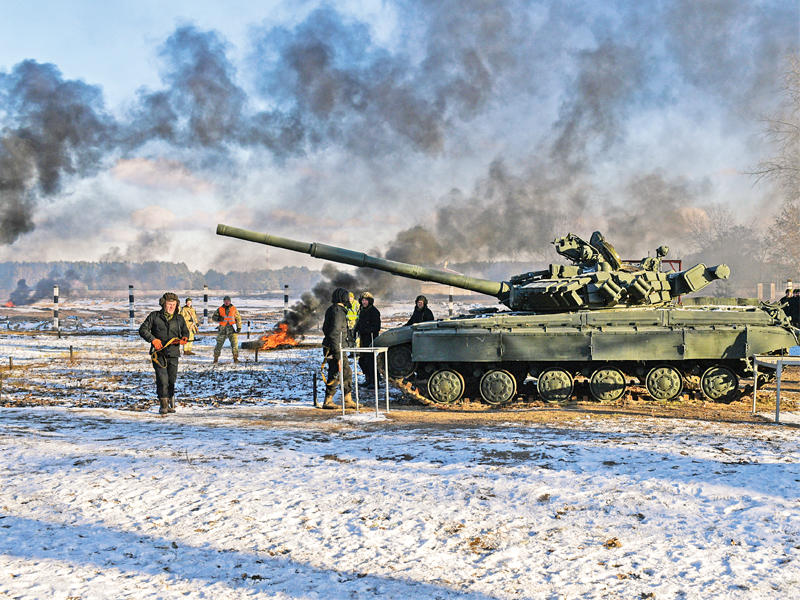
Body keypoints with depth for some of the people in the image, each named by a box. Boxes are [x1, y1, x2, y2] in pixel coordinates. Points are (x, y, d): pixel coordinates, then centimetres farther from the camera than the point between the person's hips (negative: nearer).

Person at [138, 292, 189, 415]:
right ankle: (163, 405, -3)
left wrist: (184, 339, -1)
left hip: (173, 354, 3)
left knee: (172, 379, 4)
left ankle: (171, 404, 20)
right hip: (158, 353, -3)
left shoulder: (179, 318, 12)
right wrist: (153, 339, -14)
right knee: (162, 379, -12)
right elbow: (143, 330, 1)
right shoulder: (154, 316, 3)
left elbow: (185, 332, 23)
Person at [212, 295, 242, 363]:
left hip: (232, 329, 0)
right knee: (219, 344, 2)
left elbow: (238, 318, 12)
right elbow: (213, 316, 11)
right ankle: (216, 358, 13)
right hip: (222, 329, 0)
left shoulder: (234, 309, 6)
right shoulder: (220, 309, 6)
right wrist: (218, 318, -11)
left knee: (234, 343, -11)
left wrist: (239, 327, 5)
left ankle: (235, 358, -5)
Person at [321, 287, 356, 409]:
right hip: (335, 349, -11)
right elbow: (334, 333, -22)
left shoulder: (332, 310, 16)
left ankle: (348, 400, 17)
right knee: (335, 375, -6)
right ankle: (327, 401, -1)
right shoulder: (338, 311, -16)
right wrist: (337, 352, -23)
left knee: (347, 373, 13)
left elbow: (325, 328, 24)